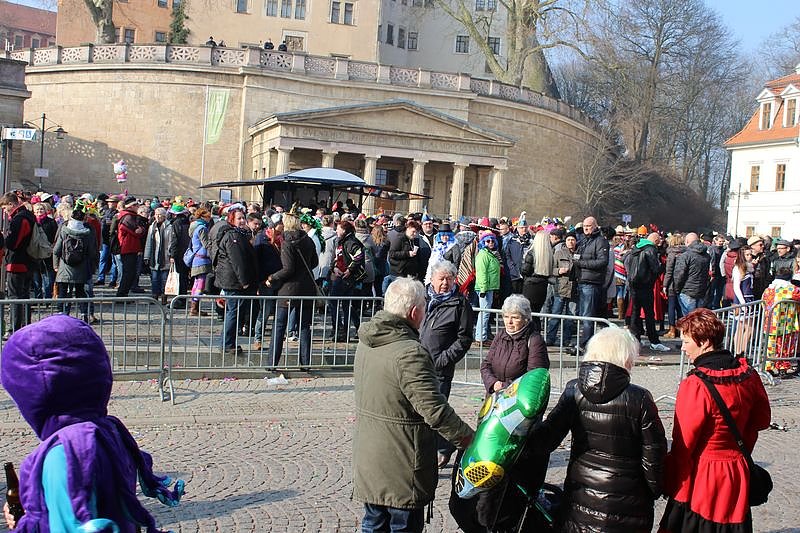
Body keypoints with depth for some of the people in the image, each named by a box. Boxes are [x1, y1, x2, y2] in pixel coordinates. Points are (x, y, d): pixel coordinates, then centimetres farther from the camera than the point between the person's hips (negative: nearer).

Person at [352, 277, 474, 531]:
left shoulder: (366, 342, 4)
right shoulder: (410, 353, -25)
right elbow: (434, 410, -25)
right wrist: (467, 437, -11)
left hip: (368, 460, 8)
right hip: (400, 468, -8)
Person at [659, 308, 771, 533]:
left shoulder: (695, 384, -22)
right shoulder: (748, 374, -2)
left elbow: (684, 445, -17)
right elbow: (762, 420, 13)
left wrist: (669, 485, -7)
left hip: (700, 476, -6)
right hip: (737, 474, 6)